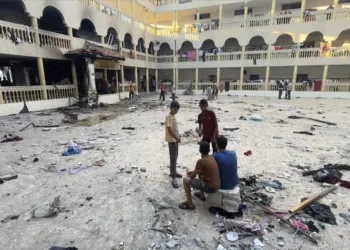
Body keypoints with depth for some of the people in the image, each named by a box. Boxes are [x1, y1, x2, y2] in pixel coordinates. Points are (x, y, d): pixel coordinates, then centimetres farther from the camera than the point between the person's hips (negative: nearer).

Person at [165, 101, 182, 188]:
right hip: (172, 140, -10)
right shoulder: (169, 117, -19)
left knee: (175, 157, 18)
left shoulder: (173, 116, 11)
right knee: (173, 159, -9)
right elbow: (169, 129, -23)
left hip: (175, 139, 10)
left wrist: (178, 137, 13)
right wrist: (176, 138, -20)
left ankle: (173, 172, 34)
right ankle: (174, 178, -5)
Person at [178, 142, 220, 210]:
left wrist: (189, 175, 14)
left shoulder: (200, 161, -17)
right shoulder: (212, 157, 6)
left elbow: (193, 176, -8)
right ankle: (201, 195, 41)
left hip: (210, 188, -8)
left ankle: (190, 205, 5)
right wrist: (194, 172, 18)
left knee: (185, 180, -3)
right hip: (217, 186, 8)